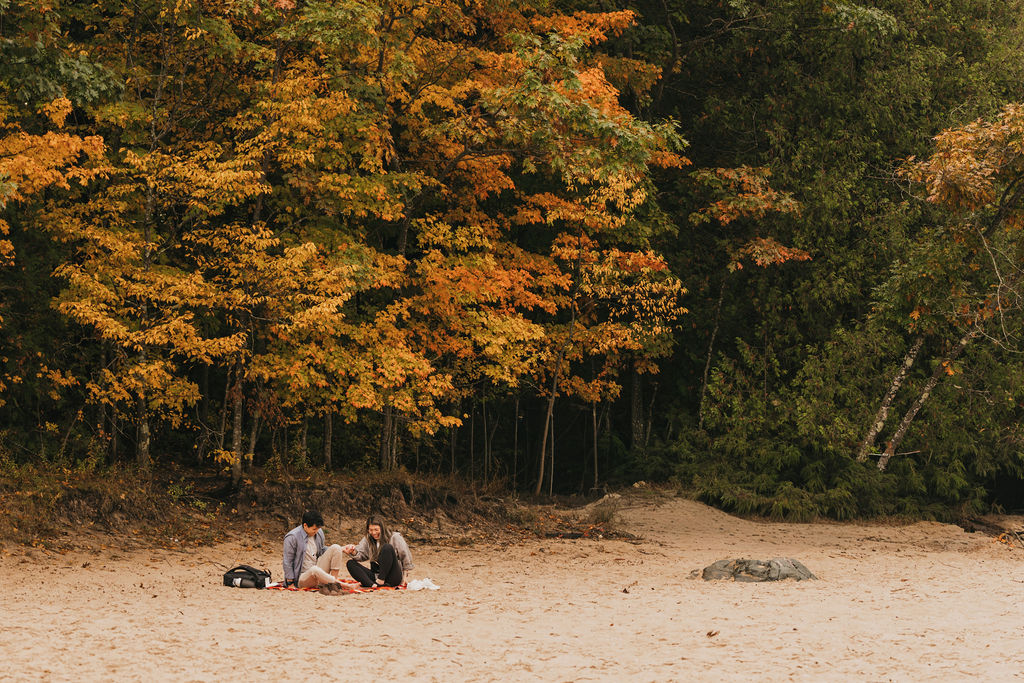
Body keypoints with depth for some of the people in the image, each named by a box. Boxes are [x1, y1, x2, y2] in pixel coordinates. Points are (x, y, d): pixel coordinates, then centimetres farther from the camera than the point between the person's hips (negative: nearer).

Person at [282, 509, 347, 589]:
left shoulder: (319, 533, 5)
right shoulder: (292, 537, -14)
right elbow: (288, 563, -10)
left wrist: (342, 550, 8)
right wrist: (290, 583, -11)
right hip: (302, 578, -6)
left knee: (336, 547, -9)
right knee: (314, 570, -41)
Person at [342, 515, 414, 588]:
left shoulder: (395, 537, 1)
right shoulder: (367, 539, 13)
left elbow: (405, 556, 1)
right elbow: (361, 555, -2)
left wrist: (405, 575, -3)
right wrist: (353, 552, -24)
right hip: (376, 576, 5)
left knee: (387, 548, -27)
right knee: (350, 563, -14)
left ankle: (380, 581, -32)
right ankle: (372, 585, -41)